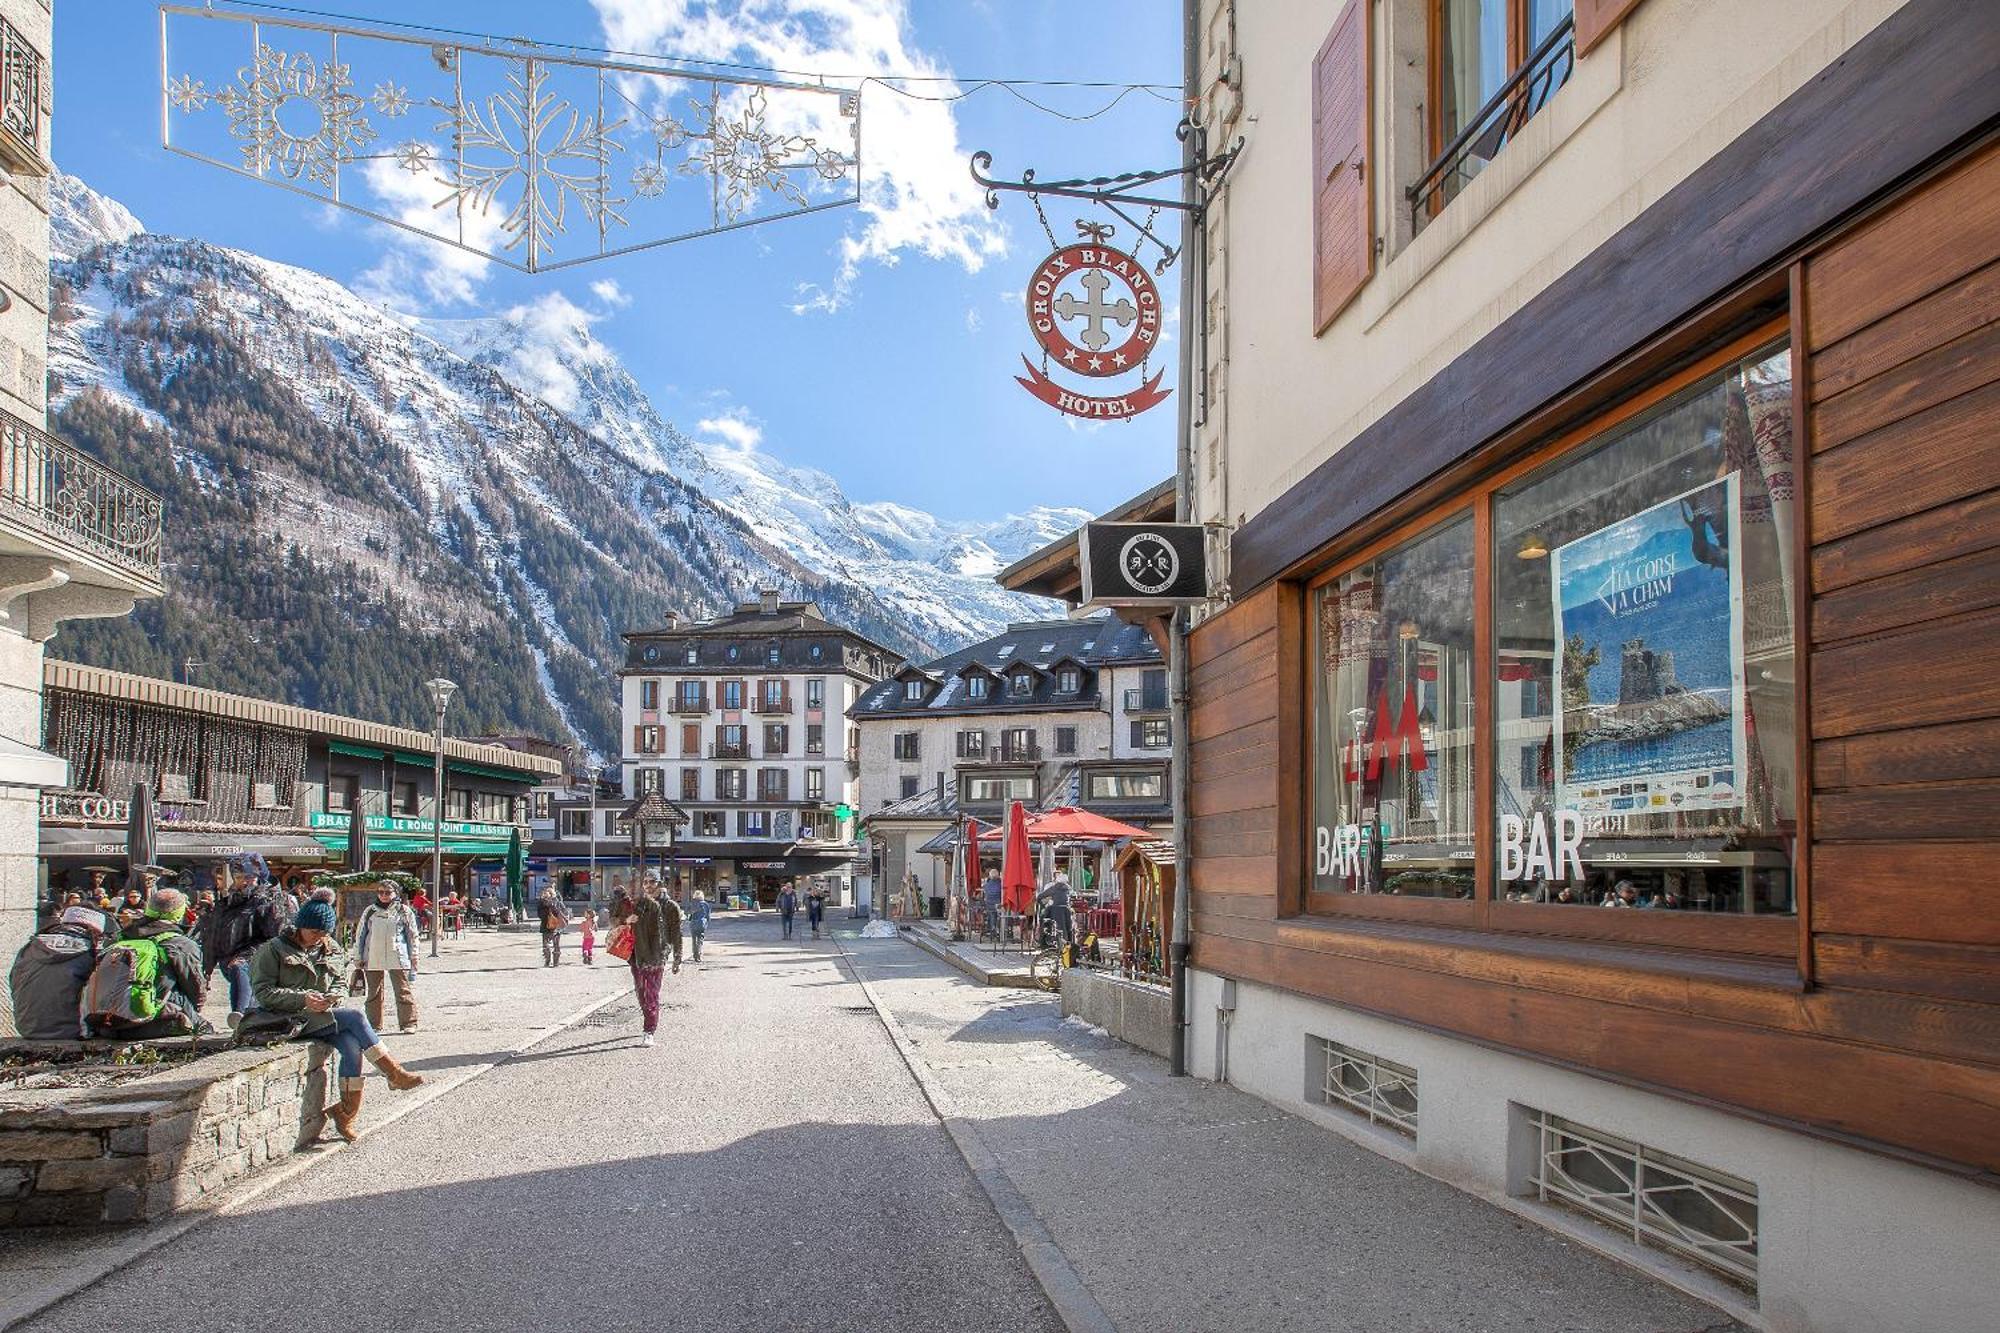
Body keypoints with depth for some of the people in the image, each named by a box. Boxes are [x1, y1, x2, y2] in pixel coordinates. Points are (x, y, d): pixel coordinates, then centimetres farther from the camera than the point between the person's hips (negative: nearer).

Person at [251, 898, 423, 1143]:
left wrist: (333, 997, -4)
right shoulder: (274, 950, -2)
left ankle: (347, 1113, -19)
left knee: (352, 1046, -25)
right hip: (294, 1019, -6)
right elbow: (263, 992, -9)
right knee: (355, 1018, -26)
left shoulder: (332, 950, 15)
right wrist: (303, 999, -21)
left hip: (323, 1015, 6)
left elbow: (341, 983, 21)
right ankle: (394, 1073, -19)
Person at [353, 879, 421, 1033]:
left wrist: (413, 957, 4)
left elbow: (413, 936, 8)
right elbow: (360, 935, 14)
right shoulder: (370, 911, 11)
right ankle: (374, 1025, 18)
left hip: (398, 959, -3)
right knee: (374, 994, 9)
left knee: (404, 992, -6)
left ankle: (408, 1024, -2)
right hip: (372, 959, 3)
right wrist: (358, 958, 9)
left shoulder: (404, 912, 6)